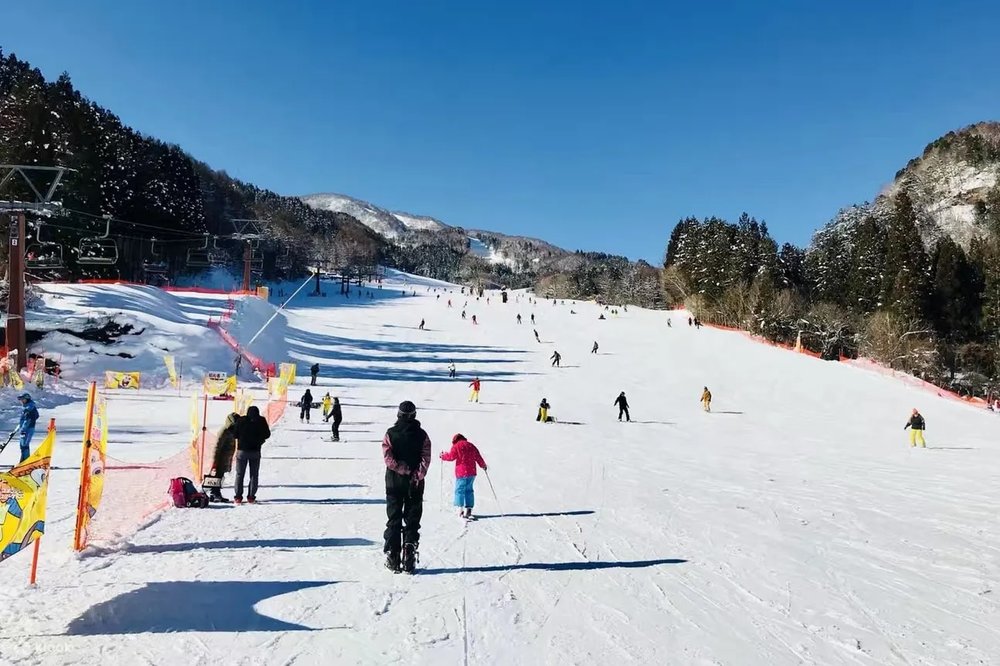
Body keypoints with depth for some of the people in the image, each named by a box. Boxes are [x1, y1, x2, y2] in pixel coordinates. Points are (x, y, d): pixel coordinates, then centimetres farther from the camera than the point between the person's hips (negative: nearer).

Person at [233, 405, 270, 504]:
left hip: (242, 450, 0)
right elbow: (267, 434, 3)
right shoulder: (262, 421, -3)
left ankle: (238, 497, 4)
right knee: (254, 475, 9)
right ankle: (251, 497, 5)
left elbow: (235, 434, -2)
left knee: (240, 474, 8)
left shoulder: (241, 420, -4)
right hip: (255, 451, 0)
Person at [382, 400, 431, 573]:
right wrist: (416, 476, -12)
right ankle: (409, 556, 1)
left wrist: (402, 469, -9)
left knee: (393, 520, 9)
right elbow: (426, 458, -11)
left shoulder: (390, 433, -3)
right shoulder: (421, 434, -3)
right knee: (412, 521, 7)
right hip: (415, 483, 0)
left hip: (394, 482, 0)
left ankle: (392, 557, 8)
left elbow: (387, 457, -12)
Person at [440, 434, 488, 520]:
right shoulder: (471, 446, 14)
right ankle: (468, 509, 7)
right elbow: (478, 457, 17)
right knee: (469, 490, 11)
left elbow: (451, 456, -7)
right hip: (472, 472, 5)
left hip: (461, 473, -5)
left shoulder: (456, 446, -2)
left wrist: (443, 456, 12)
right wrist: (483, 465, 32)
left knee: (459, 490, 1)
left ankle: (460, 509, -4)